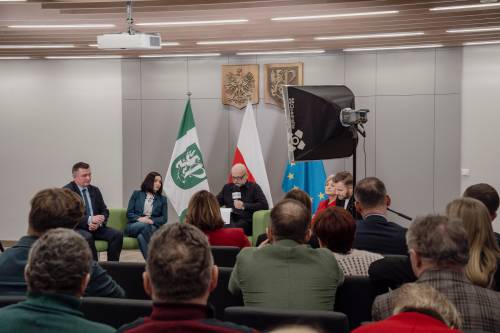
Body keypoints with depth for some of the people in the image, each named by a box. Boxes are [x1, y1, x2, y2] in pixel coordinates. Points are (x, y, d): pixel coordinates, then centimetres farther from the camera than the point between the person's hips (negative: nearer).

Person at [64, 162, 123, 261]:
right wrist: (90, 219, -26)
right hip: (76, 228, -5)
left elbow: (105, 211, 13)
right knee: (87, 237, -37)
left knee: (118, 234, -19)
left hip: (96, 227, 5)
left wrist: (98, 222, -10)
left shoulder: (95, 190, 15)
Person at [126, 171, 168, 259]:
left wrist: (152, 221, -13)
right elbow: (129, 213, 6)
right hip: (134, 226, -1)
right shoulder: (137, 194, 14)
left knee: (141, 236, -35)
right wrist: (139, 219, -14)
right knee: (144, 225, -37)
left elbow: (164, 218, 7)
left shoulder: (162, 199, 17)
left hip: (153, 227, 1)